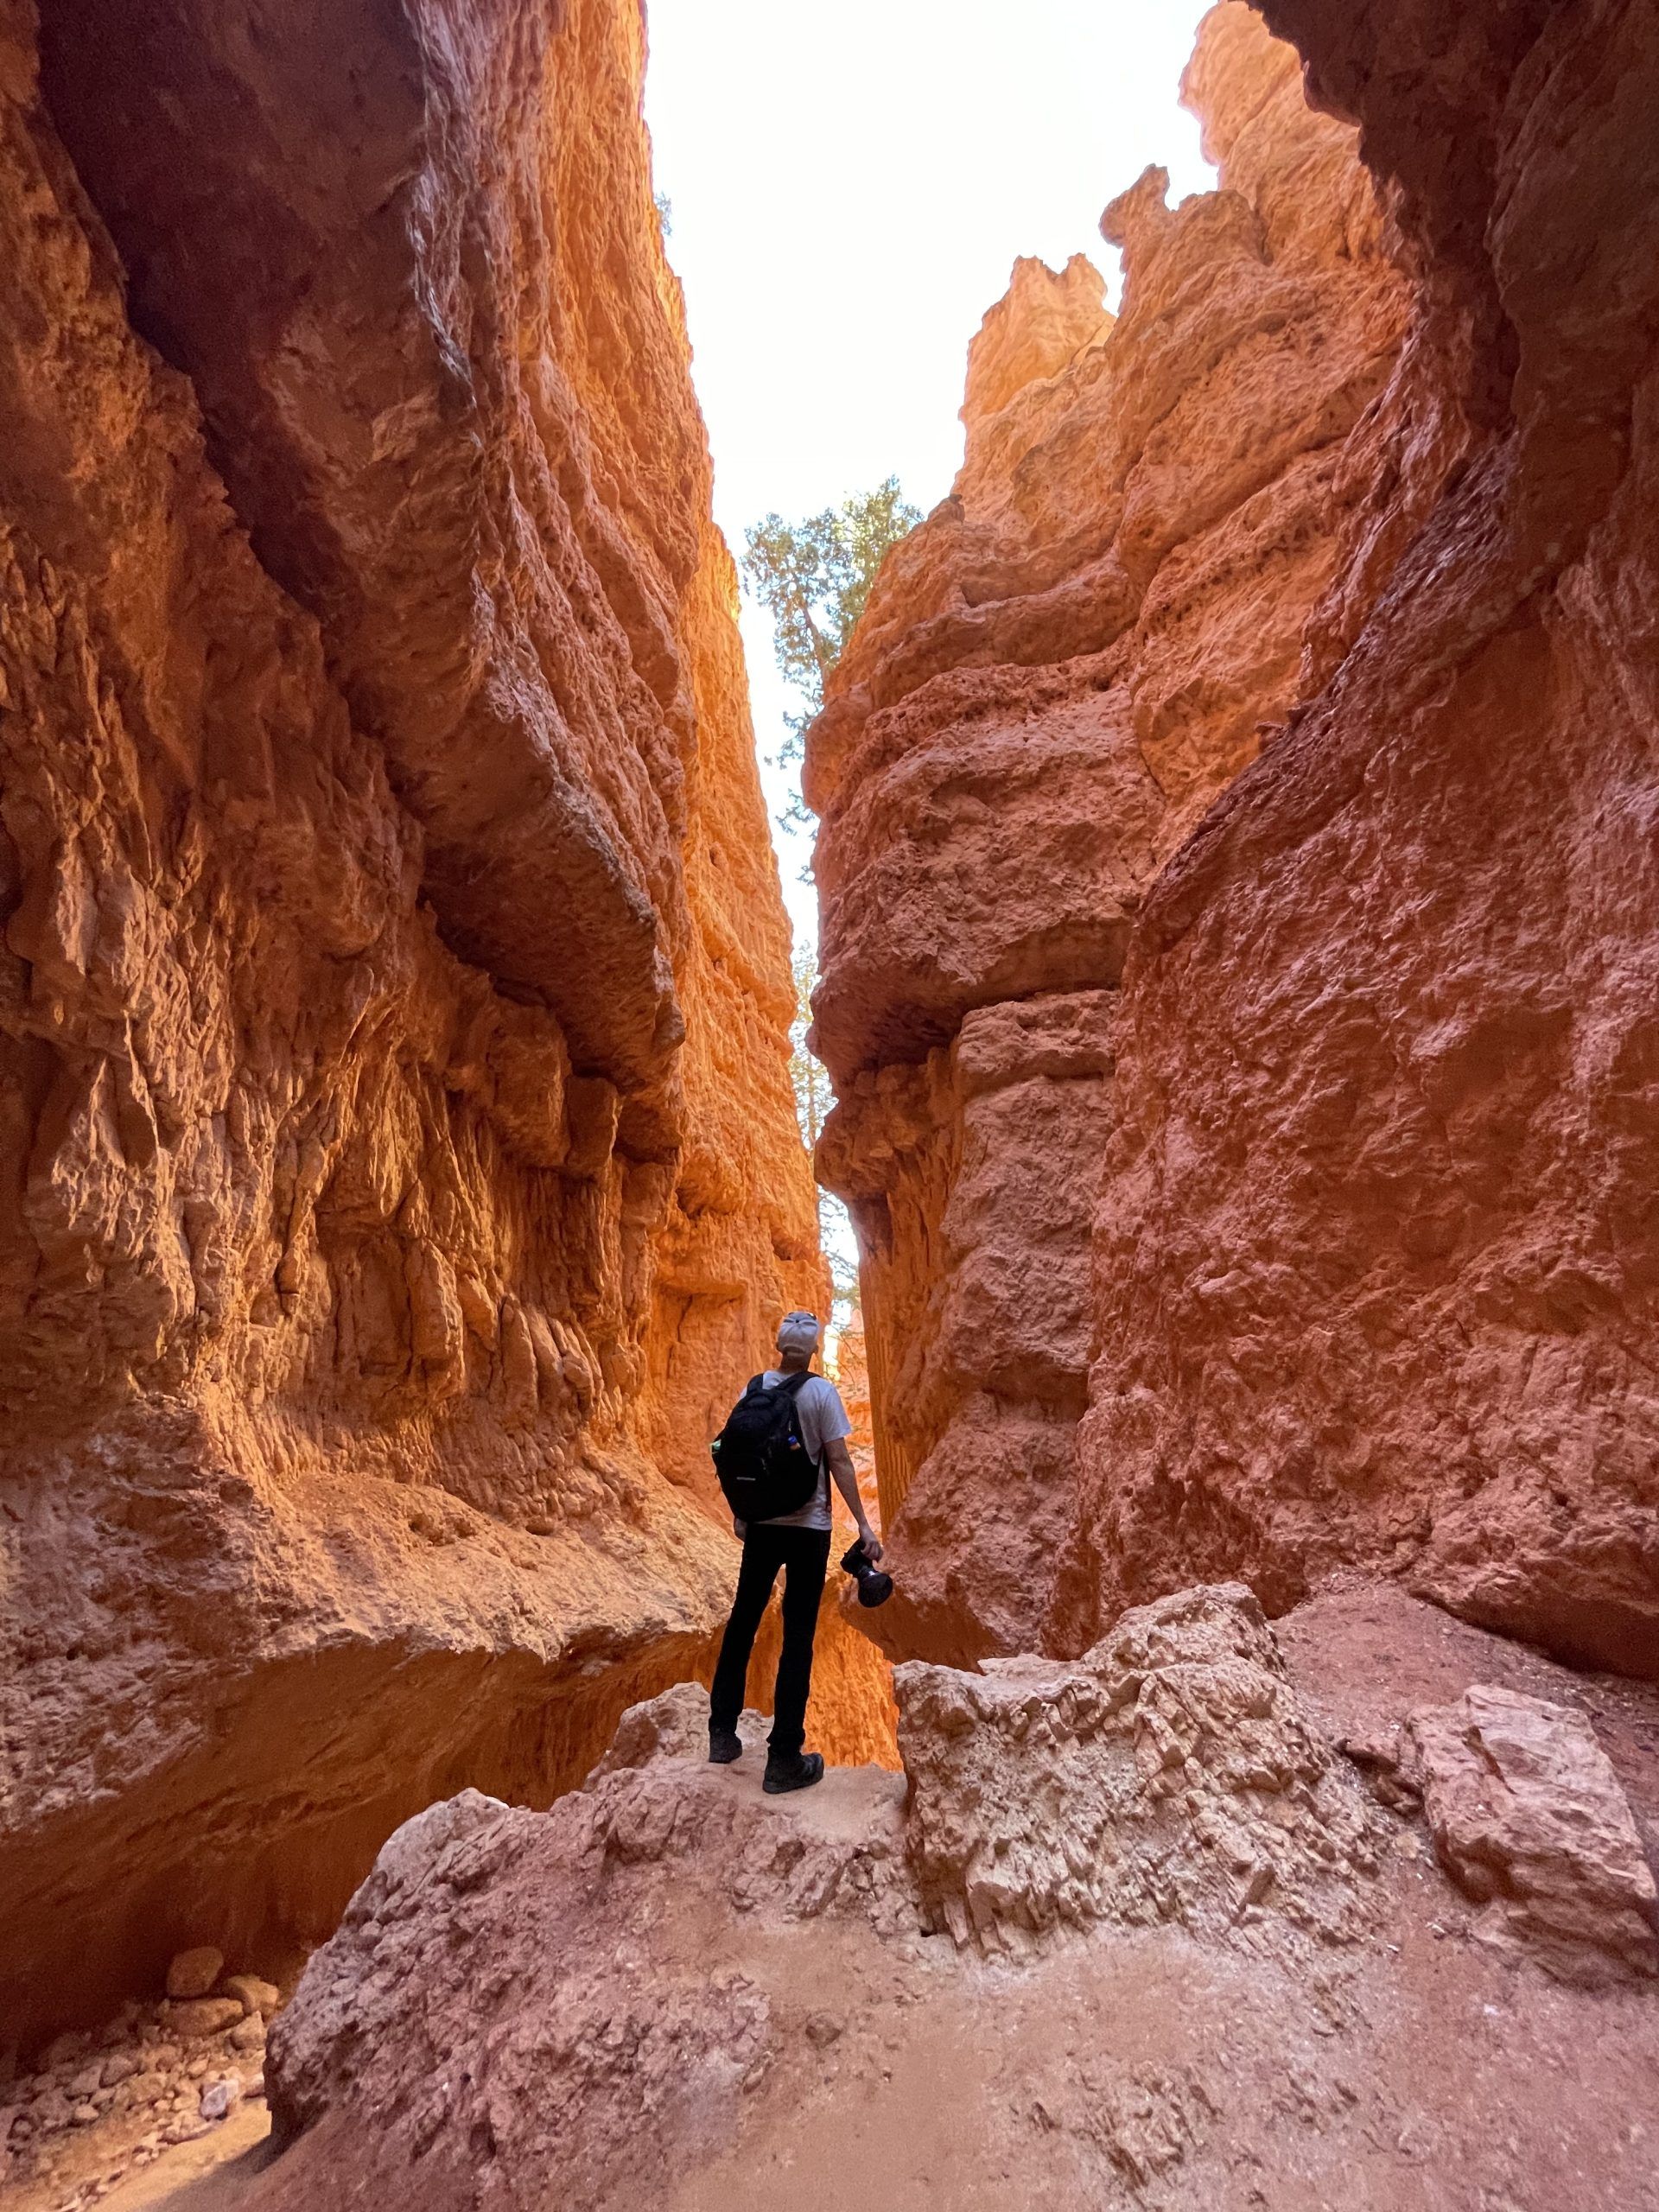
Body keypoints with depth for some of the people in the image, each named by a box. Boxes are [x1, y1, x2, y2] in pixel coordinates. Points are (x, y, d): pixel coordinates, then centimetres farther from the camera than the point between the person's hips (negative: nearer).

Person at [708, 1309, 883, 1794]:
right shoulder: (821, 1392, -12)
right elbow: (839, 1461, -14)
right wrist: (863, 1524, -9)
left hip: (761, 1523, 4)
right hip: (808, 1528, -4)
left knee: (742, 1621, 19)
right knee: (798, 1637, 5)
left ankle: (722, 1733, 28)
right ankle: (784, 1760, 11)